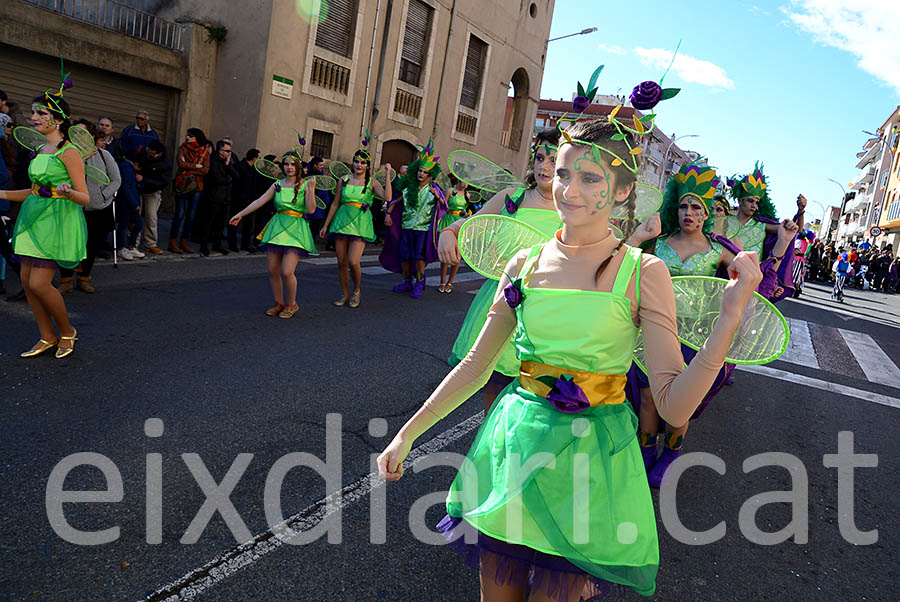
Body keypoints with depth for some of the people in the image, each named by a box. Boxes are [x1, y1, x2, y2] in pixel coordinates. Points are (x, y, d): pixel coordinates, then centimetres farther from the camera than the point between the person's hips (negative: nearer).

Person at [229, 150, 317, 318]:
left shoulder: (304, 184, 0)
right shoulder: (277, 185, 10)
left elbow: (311, 209, -10)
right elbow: (259, 201, 12)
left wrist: (311, 189, -17)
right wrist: (240, 214, 12)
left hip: (296, 230, -4)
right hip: (277, 227, 4)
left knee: (286, 272, -14)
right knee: (273, 271, 4)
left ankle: (291, 304, 10)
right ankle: (279, 303, 23)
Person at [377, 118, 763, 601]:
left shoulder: (642, 272, -9)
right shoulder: (526, 263, 0)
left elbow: (674, 406, -15)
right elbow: (475, 366, 6)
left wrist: (731, 314, -25)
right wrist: (408, 433, 7)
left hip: (588, 463, -3)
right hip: (514, 448, 3)